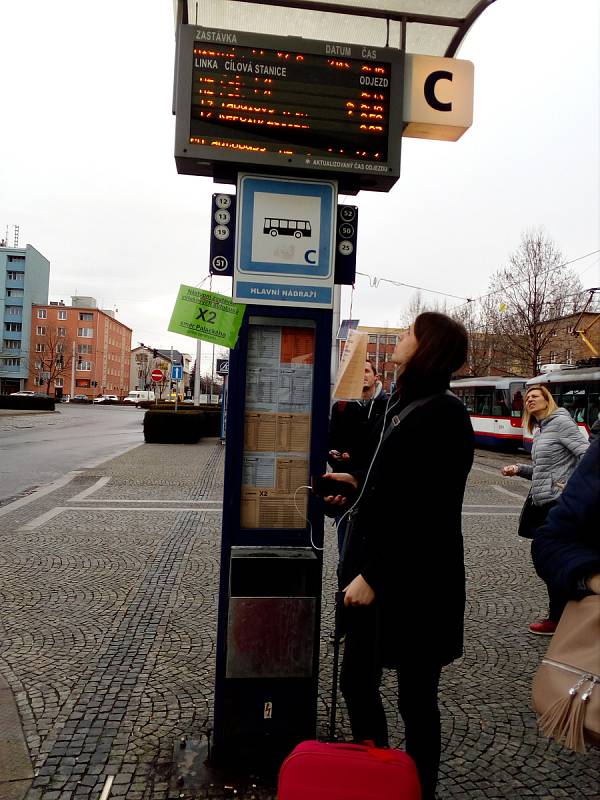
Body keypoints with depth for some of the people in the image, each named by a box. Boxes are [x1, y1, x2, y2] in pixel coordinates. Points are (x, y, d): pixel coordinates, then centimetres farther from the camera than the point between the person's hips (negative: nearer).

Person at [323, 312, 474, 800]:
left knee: (415, 697, 10)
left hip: (413, 583, -9)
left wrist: (374, 575, -20)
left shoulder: (441, 414, -17)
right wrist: (361, 482, 17)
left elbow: (427, 510, -22)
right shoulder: (406, 404, 10)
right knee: (355, 680, 19)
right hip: (376, 572, 9)